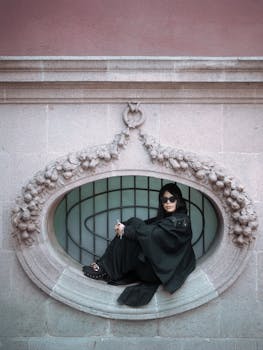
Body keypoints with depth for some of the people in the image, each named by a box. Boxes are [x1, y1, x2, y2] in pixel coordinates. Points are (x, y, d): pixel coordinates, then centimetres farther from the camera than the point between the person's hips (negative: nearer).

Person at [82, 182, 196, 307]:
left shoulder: (180, 220, -13)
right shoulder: (165, 218, 13)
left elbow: (151, 232, -21)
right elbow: (148, 224, 2)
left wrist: (126, 230, -14)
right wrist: (124, 227, -14)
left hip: (167, 268, -8)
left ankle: (105, 269, -9)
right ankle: (104, 266, -6)